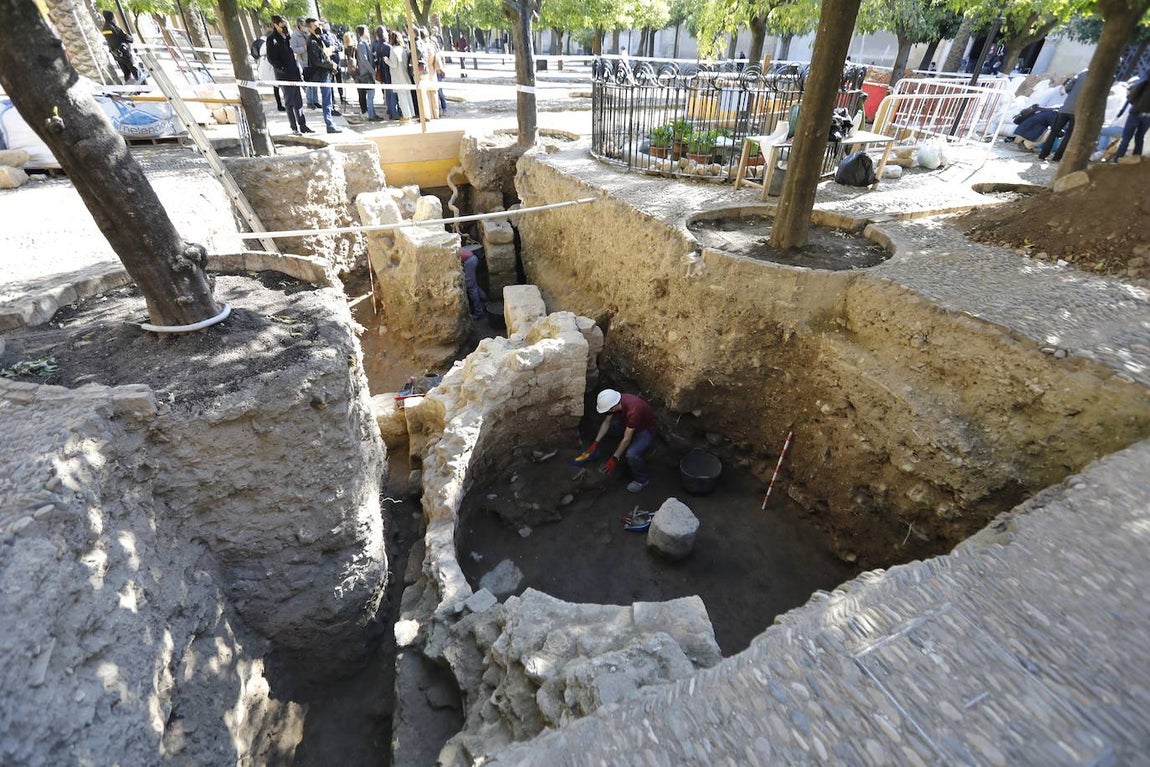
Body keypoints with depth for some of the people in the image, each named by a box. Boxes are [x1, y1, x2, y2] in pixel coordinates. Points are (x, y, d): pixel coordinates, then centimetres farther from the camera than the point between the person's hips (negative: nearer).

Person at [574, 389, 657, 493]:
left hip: (645, 430, -8)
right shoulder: (614, 401, -20)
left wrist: (614, 459, -24)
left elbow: (627, 439, -32)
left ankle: (642, 479, -2)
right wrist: (596, 443, -6)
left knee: (631, 455, -29)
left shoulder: (632, 411, -41)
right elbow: (606, 422, -4)